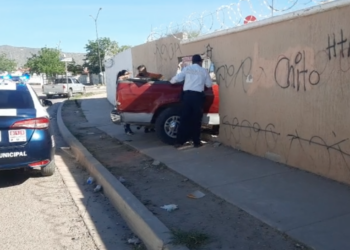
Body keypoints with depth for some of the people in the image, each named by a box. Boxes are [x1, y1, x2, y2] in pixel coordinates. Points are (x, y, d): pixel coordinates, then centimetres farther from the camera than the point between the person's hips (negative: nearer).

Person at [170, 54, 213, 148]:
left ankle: (179, 141, 7)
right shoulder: (204, 71, 9)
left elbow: (176, 78, 6)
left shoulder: (187, 68, 10)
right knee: (196, 119, 7)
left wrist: (171, 81, 28)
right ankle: (196, 142, 12)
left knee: (184, 118, 6)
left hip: (187, 95, 1)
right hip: (198, 96, -1)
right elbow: (209, 85, 14)